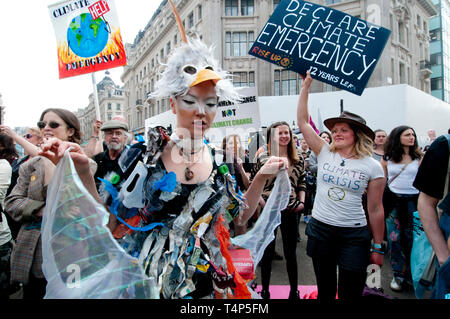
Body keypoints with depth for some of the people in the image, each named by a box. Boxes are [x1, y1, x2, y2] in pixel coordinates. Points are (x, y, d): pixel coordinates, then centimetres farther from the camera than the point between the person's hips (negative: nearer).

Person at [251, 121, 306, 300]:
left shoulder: (298, 158, 4)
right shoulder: (263, 158, -5)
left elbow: (302, 182, 11)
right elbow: (253, 183, -1)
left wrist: (302, 201, -1)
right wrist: (262, 201, -11)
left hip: (290, 211, 2)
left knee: (291, 253, 14)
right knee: (267, 252, 12)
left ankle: (294, 291, 33)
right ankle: (265, 291, 31)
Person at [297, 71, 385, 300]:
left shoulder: (372, 166, -5)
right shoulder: (324, 153, 0)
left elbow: (375, 209, -1)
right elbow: (302, 122, -3)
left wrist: (377, 247, 2)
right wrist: (306, 86, -3)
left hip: (354, 234, -2)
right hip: (320, 229, 2)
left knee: (351, 294, 8)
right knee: (324, 290, 17)